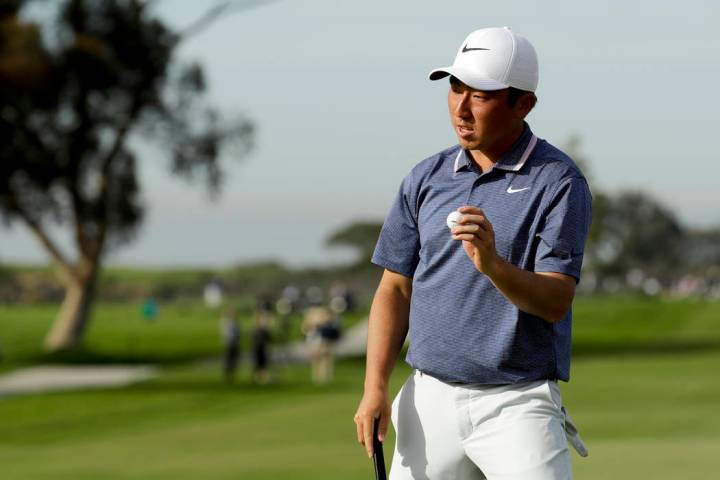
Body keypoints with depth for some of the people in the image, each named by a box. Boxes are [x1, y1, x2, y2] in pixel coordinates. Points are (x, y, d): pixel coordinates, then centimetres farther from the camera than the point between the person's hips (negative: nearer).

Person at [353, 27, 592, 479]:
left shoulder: (559, 182, -6)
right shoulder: (426, 178, 9)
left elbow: (556, 301, -14)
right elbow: (395, 289, 11)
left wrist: (492, 265, -33)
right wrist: (375, 387, 0)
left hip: (518, 404, -4)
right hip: (430, 399, 5)